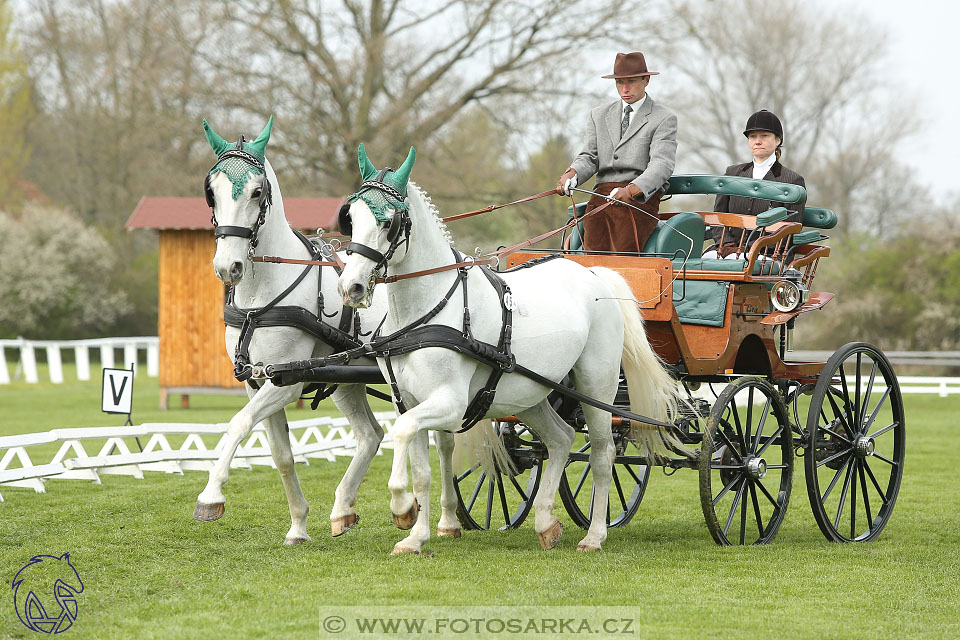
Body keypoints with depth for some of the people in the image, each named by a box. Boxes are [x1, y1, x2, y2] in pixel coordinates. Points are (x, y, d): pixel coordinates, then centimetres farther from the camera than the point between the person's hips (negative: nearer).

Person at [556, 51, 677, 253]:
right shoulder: (599, 115, 23)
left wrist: (632, 190, -27)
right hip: (602, 196, 4)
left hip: (640, 198, -4)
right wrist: (571, 174, -10)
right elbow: (589, 157, 15)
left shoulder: (663, 119, 6)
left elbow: (662, 164, -8)